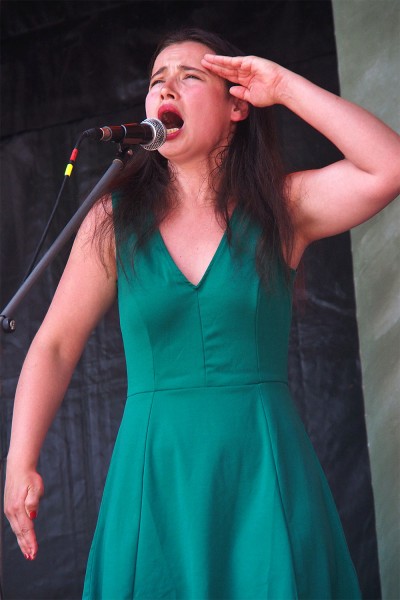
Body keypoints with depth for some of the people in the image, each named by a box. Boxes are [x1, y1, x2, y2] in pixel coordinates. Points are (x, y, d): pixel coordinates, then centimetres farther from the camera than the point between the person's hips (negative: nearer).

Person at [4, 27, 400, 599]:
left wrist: (285, 87, -10)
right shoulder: (115, 219, 4)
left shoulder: (281, 207, 2)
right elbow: (55, 345, 3)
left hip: (265, 471, -1)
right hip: (155, 470, 1)